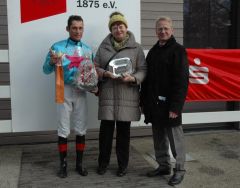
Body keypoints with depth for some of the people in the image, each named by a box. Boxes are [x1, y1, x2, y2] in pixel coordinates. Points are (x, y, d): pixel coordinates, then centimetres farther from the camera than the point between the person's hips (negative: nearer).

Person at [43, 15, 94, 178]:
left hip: (81, 91, 3)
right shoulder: (58, 47, -3)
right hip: (64, 91, -2)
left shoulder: (88, 50, 6)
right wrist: (52, 62, -24)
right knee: (63, 129, 3)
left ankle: (79, 163, 20)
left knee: (81, 129, 7)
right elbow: (46, 70, -3)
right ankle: (63, 164, 16)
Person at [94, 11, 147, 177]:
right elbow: (96, 67, 10)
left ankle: (123, 164, 24)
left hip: (127, 96, -1)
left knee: (124, 131, 7)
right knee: (106, 129, 6)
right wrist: (105, 73, -10)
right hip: (107, 95, 1)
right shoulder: (103, 47, 10)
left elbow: (143, 70, 2)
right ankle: (103, 162, 25)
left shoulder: (136, 47, 4)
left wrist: (132, 78, -17)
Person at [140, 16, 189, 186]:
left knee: (175, 138, 3)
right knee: (158, 138, 15)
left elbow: (181, 81, -14)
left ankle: (179, 169, 16)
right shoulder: (153, 51, 14)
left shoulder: (178, 50, -7)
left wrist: (175, 106, -20)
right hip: (154, 104, 7)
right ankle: (163, 166, 29)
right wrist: (144, 101, 10)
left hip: (169, 104, -7)